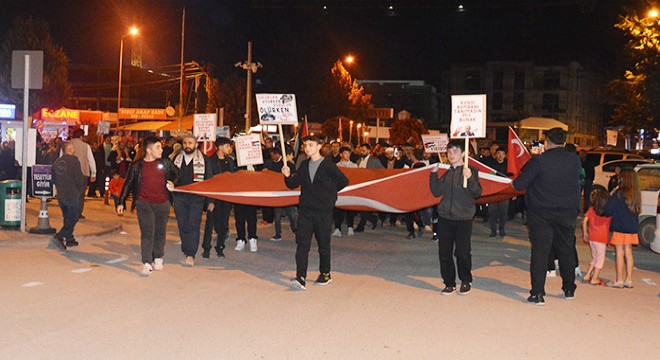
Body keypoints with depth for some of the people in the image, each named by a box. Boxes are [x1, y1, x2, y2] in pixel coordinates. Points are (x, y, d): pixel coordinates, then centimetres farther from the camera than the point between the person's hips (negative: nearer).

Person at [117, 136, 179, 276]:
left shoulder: (165, 162, 6)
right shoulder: (136, 165, 0)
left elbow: (176, 174, 21)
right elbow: (128, 184, 5)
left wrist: (172, 183, 2)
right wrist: (121, 202, 2)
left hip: (162, 202, 3)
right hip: (144, 202, -3)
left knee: (160, 232, 10)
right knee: (147, 232, -11)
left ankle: (158, 259, 28)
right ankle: (146, 263, -11)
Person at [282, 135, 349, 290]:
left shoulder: (328, 166, -6)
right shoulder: (304, 165, 9)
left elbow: (344, 181, -1)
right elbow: (293, 184, 10)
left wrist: (329, 193, 6)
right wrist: (288, 176, -10)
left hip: (323, 211, -4)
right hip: (305, 210, 4)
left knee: (323, 244, 9)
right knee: (302, 243, -7)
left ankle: (325, 274, 25)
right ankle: (300, 278, -11)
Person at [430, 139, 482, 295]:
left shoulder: (471, 170, -3)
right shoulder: (445, 171, 9)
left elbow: (477, 193, -13)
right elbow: (436, 192, 8)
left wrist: (470, 178, -29)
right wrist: (434, 174, 0)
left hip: (463, 219, -4)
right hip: (445, 218, 4)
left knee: (462, 252, 2)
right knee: (444, 252, 6)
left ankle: (466, 281, 22)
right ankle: (449, 283, 19)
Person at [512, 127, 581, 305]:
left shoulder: (538, 161, -16)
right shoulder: (575, 161, -2)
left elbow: (518, 185, -13)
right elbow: (576, 182, 13)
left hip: (541, 215, -4)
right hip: (567, 214, 4)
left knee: (540, 252, 0)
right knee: (566, 251, 17)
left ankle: (537, 294, -3)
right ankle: (569, 289, 30)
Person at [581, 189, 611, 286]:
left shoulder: (591, 210, 1)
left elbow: (584, 221, -1)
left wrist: (585, 233, 7)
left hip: (591, 237, 4)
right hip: (602, 238, -4)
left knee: (595, 257, 20)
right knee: (600, 259, 7)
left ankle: (587, 276, 18)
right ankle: (594, 279, 7)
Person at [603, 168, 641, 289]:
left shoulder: (619, 194, -16)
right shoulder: (636, 194, 3)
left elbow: (608, 210, -16)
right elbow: (637, 210, 14)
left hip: (619, 228, -6)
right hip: (632, 228, 6)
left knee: (619, 253, 0)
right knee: (628, 253, 12)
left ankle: (619, 281, 3)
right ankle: (628, 280, 16)